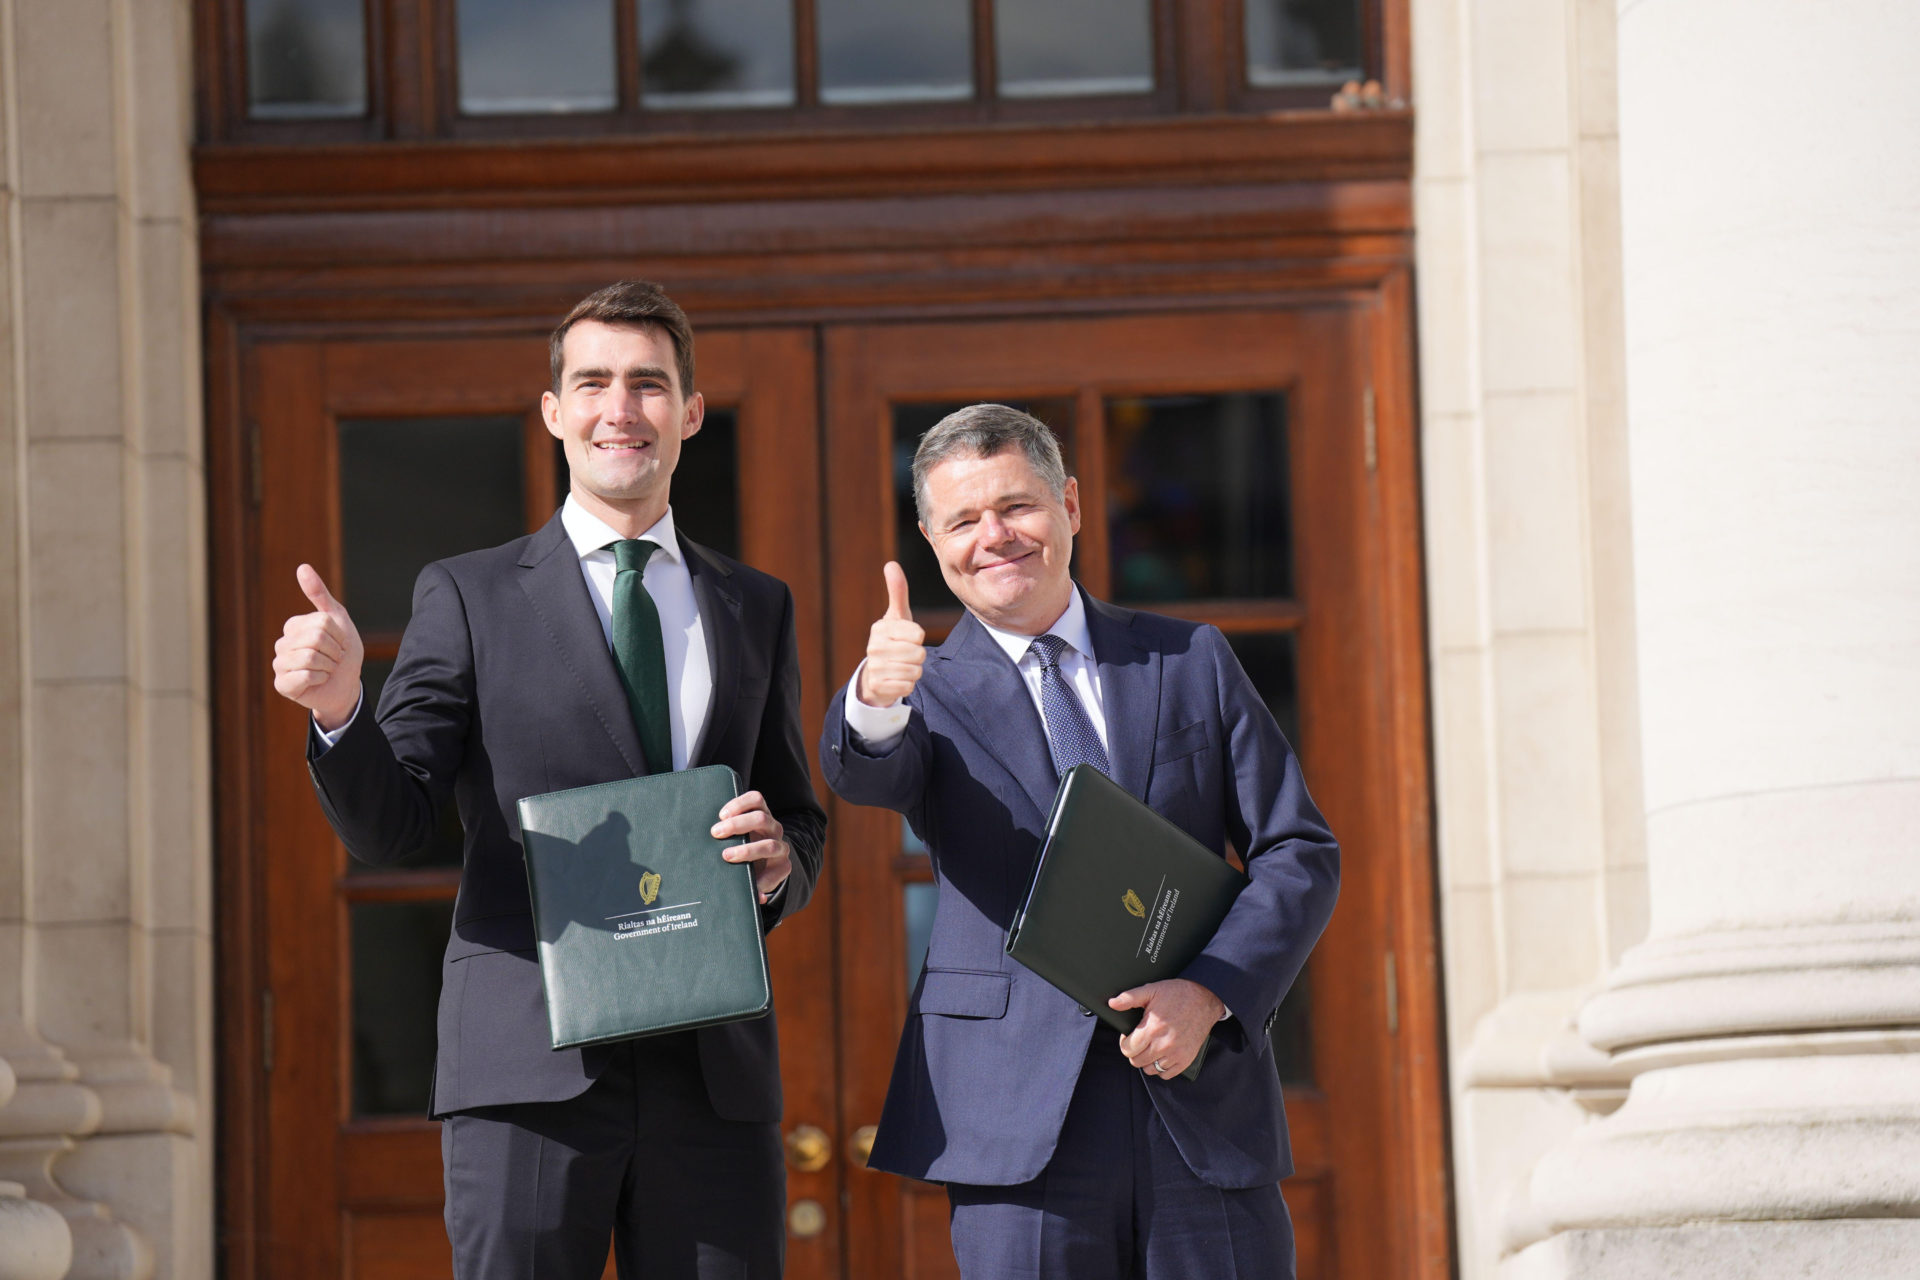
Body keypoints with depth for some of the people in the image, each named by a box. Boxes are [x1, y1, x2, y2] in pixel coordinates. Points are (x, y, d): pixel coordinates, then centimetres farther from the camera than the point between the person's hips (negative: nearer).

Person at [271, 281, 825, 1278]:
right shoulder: (469, 597, 7)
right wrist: (337, 710, -20)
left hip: (715, 1071, 3)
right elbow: (385, 828, 0)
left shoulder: (757, 608, 17)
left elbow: (801, 823, 21)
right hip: (530, 1068, -3)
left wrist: (779, 859, -3)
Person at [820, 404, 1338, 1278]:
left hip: (1207, 1105, 2)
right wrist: (875, 702, -38)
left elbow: (1298, 851, 8)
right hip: (1022, 1126, -1)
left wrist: (1211, 991, -8)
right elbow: (863, 773, -15)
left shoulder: (1191, 661, 13)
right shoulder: (930, 691, 8)